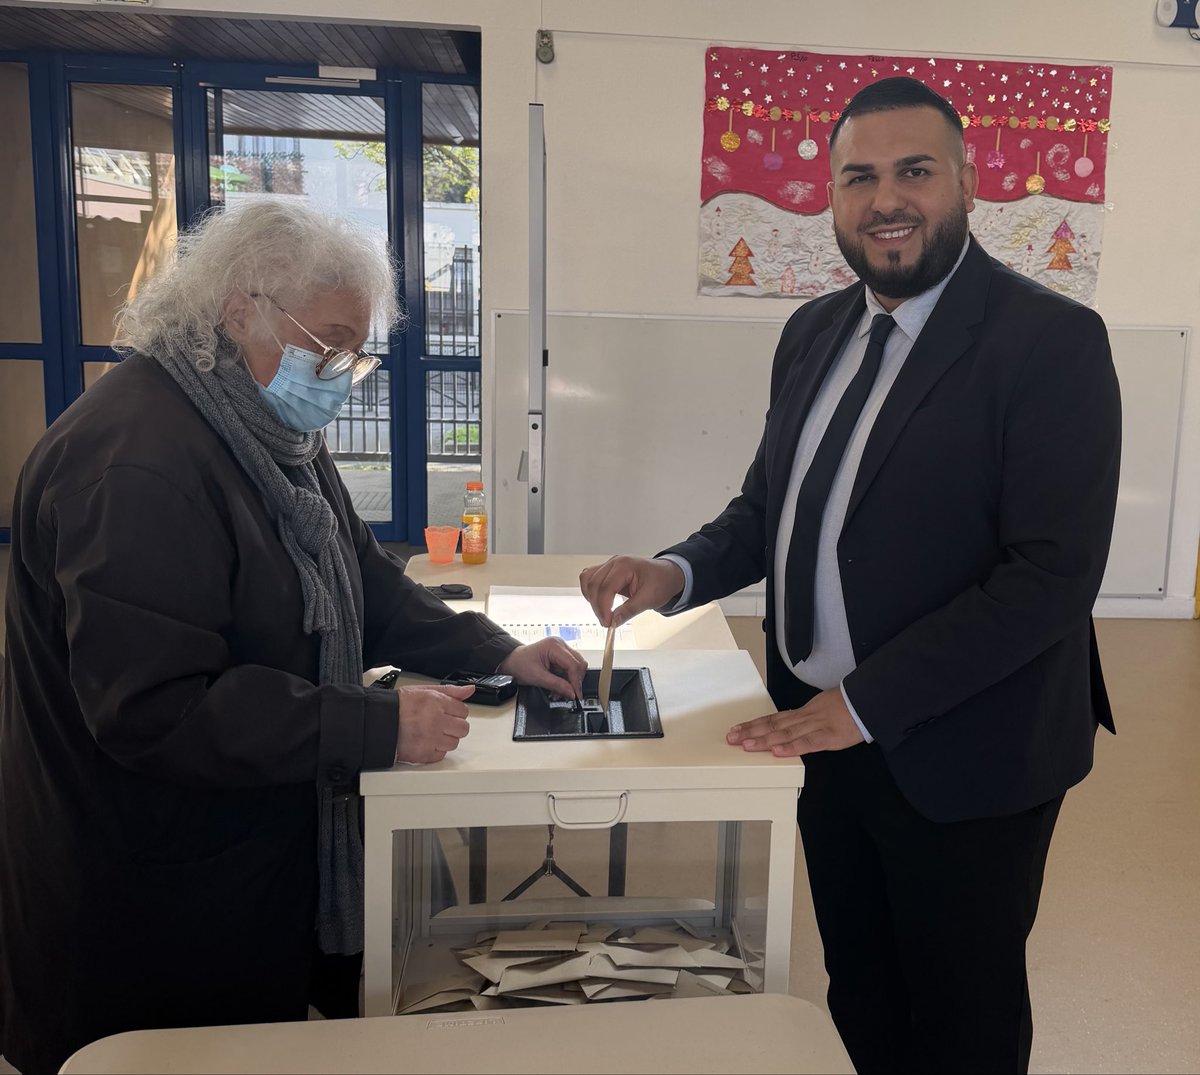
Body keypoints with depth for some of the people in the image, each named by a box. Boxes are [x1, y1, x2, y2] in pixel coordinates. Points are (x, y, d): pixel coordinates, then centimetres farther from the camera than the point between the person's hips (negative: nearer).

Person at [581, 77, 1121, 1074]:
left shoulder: (1051, 340, -15)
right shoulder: (814, 332, 6)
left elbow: (1053, 573, -21)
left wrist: (870, 702, -22)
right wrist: (677, 572, -9)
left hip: (960, 756, -5)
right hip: (829, 735, 6)